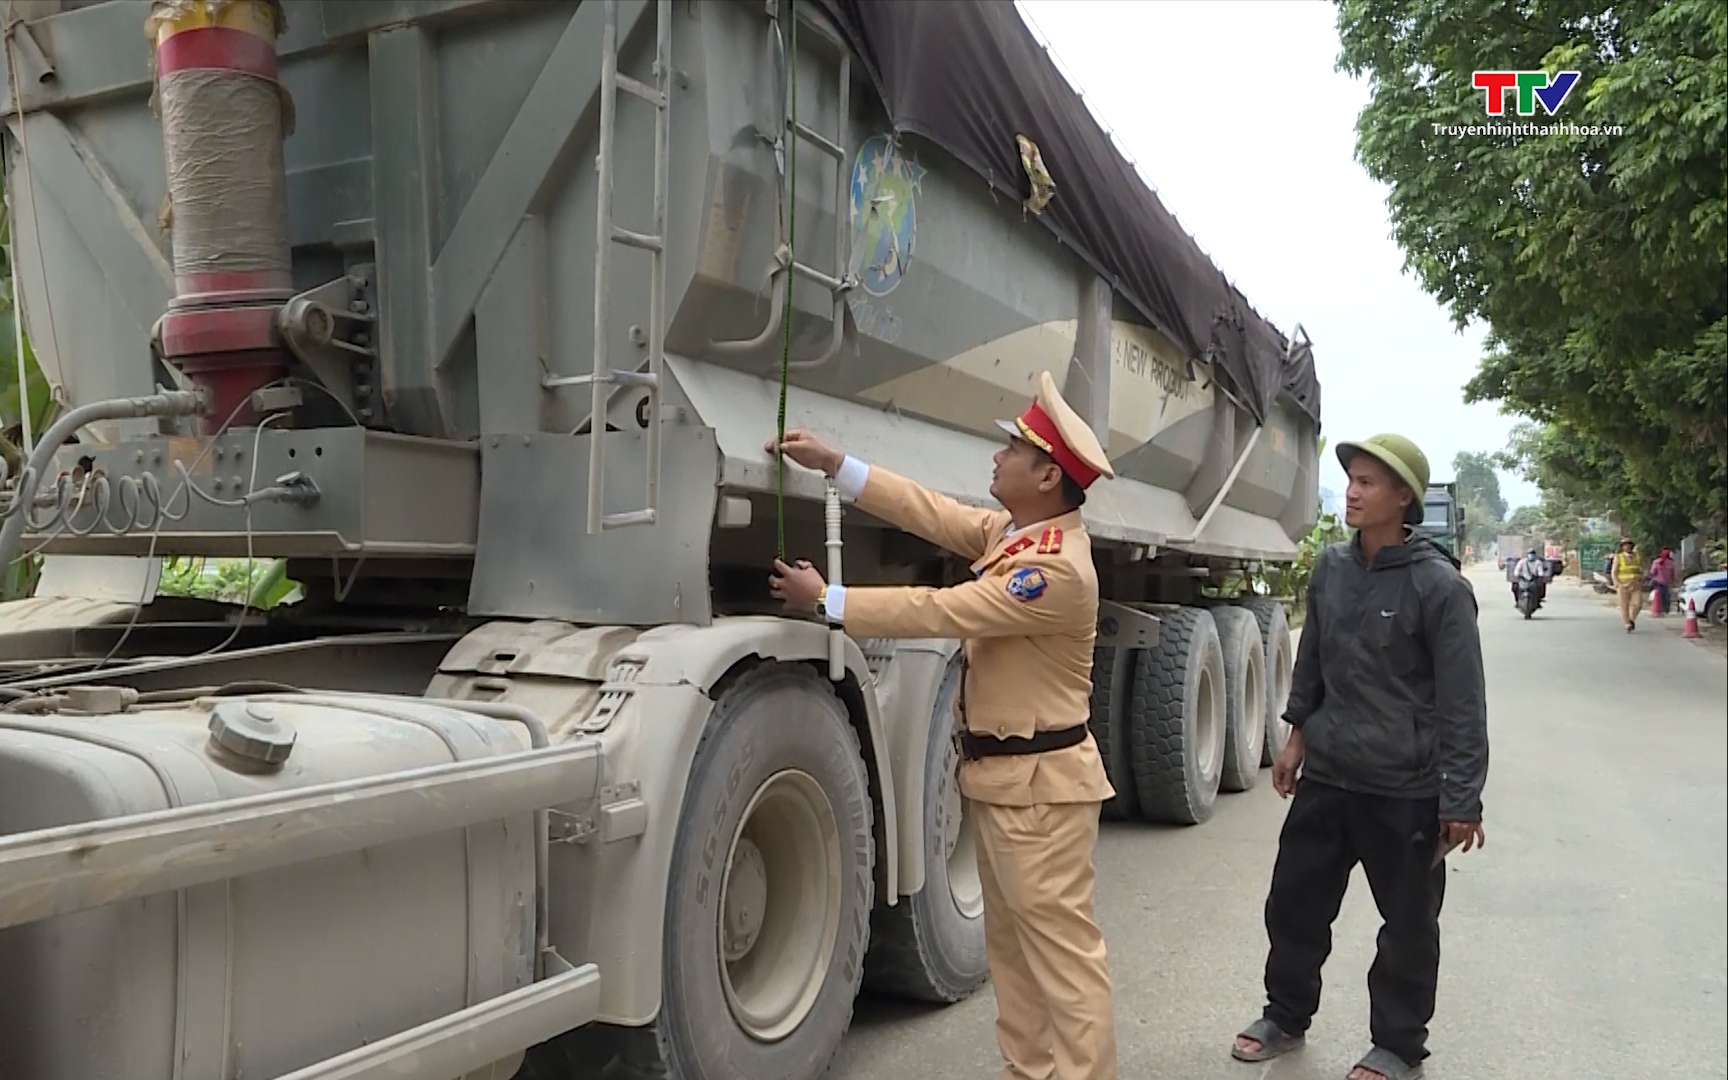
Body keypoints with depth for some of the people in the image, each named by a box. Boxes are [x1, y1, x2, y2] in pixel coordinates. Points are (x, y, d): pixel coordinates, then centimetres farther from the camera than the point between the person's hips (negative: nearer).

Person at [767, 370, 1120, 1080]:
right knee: (1012, 943, 18)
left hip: (1040, 783, -10)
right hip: (998, 774, 10)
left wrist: (827, 601, -15)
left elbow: (941, 612, -24)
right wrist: (833, 463, 5)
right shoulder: (1010, 530, 6)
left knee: (1061, 947, -3)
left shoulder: (1057, 569, -24)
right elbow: (931, 513, 8)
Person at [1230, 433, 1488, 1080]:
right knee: (1294, 901, 14)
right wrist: (1298, 735, 17)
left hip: (1405, 789, -5)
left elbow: (1462, 703, -13)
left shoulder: (1437, 585, -15)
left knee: (1408, 923, 12)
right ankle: (1286, 1017, 35)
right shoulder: (1330, 568, 2)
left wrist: (1462, 801, -13)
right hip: (1326, 775, 5)